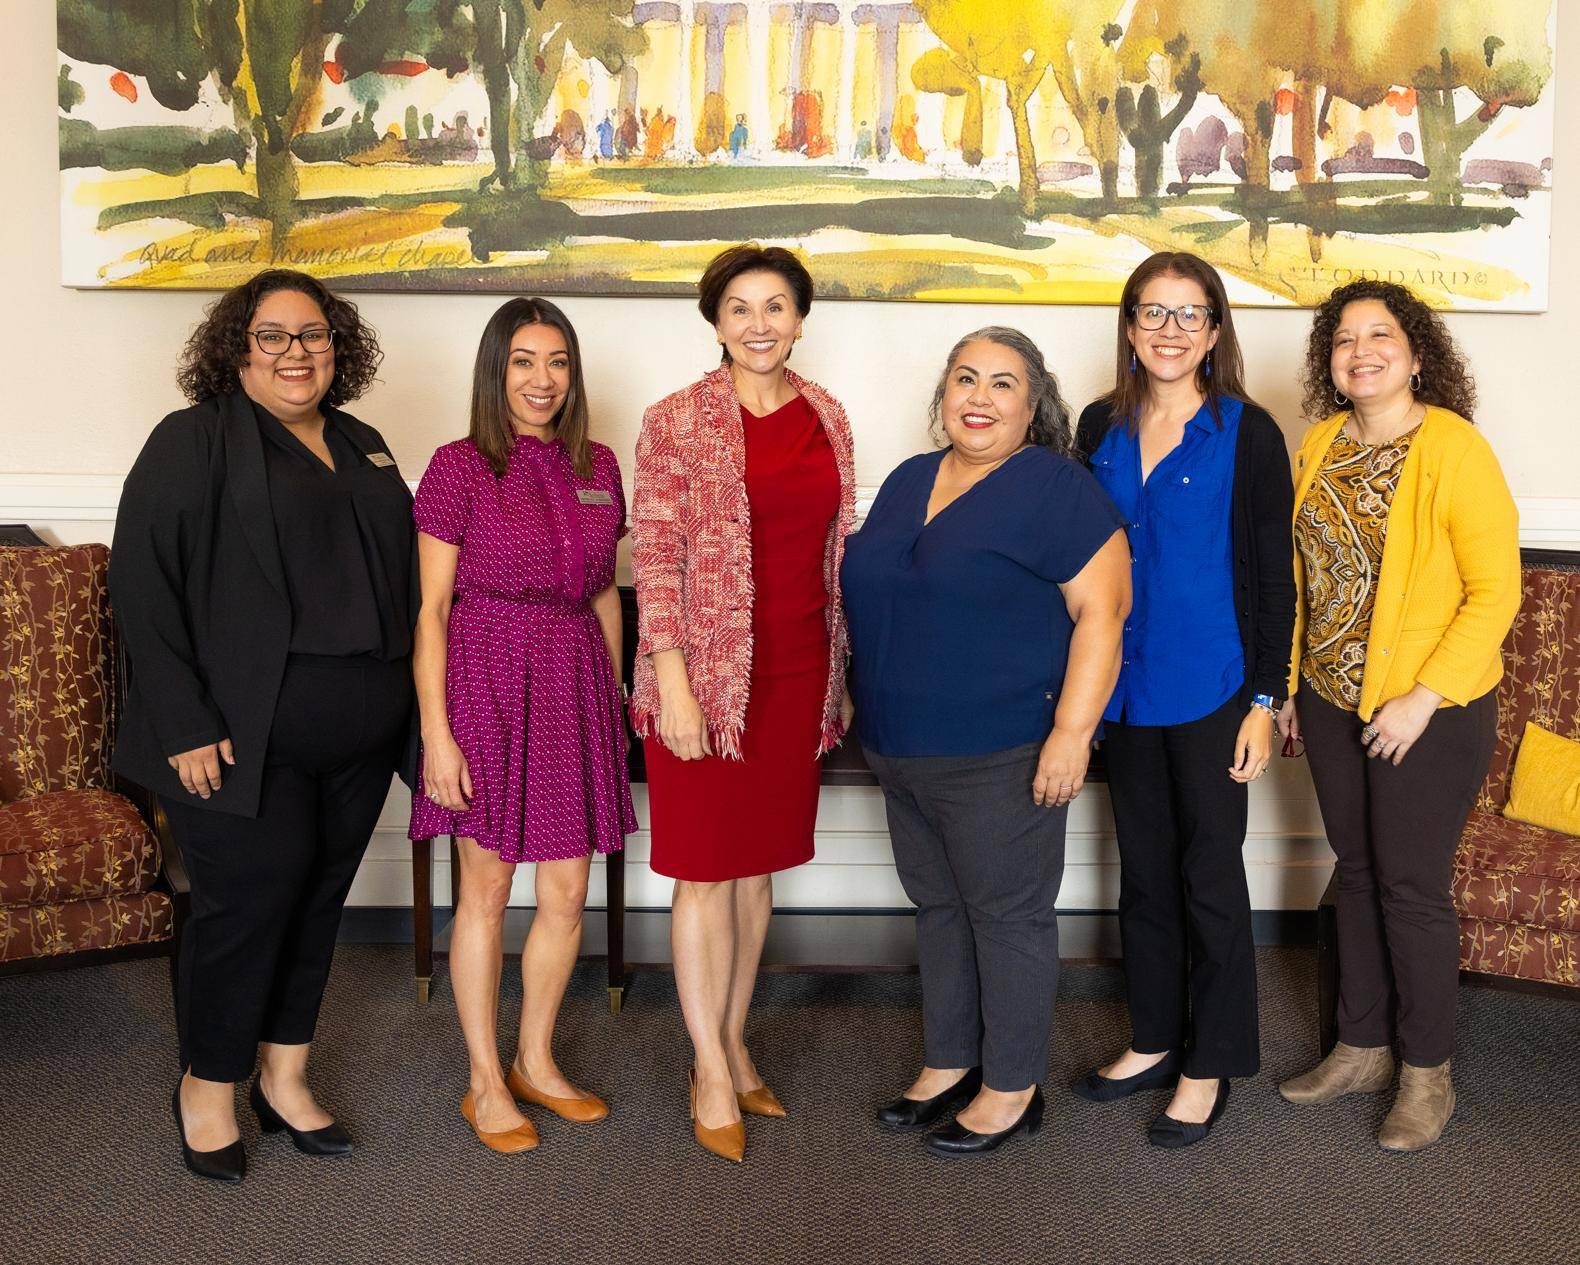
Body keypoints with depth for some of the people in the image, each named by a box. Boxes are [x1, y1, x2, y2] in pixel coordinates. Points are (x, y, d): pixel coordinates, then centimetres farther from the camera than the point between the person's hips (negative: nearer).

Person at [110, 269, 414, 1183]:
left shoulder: (364, 448, 14)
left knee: (320, 900, 12)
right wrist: (185, 724, -16)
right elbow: (141, 584, -10)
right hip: (245, 739, -6)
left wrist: (403, 706, 11)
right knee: (249, 899, -1)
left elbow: (398, 577, 19)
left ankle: (286, 1076, 28)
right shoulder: (195, 441, -4)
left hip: (360, 741, 6)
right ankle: (208, 1089, 20)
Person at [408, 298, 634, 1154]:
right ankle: (485, 1083, 21)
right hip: (487, 685, -5)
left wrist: (615, 697, 12)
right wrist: (435, 731, -12)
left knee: (567, 892, 10)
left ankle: (536, 1061, 29)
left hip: (575, 687, 5)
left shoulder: (596, 468, 9)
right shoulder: (460, 467, -6)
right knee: (486, 892, 6)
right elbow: (429, 609, -8)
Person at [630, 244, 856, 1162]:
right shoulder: (676, 423, -6)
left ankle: (734, 1042, 30)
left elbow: (837, 553, 13)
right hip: (709, 671, -4)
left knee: (761, 864, 14)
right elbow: (656, 560, -9)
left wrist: (841, 675, 14)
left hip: (798, 673, 5)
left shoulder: (827, 417, 8)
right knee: (707, 872, 4)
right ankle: (711, 1069, 18)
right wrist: (673, 685, -15)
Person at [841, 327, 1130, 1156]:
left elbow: (1102, 610, -14)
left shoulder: (1054, 488, -9)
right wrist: (862, 705, 17)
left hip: (1000, 757, -7)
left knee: (1007, 915, 4)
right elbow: (869, 592, 20)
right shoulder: (909, 481, 12)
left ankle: (1013, 1088, 19)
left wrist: (1072, 729, -20)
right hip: (902, 750, 7)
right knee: (937, 907, 16)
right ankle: (950, 1063, 32)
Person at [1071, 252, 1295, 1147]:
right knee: (1144, 871, 15)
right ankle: (1155, 1042, 30)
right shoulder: (1102, 428, 6)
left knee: (1211, 877, 5)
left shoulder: (1247, 434, -7)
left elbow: (1274, 577, -6)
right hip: (1126, 690, 5)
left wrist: (1265, 703, -10)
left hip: (1211, 688, -4)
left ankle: (1212, 1066, 20)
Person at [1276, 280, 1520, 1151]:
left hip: (1428, 710, -6)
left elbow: (1496, 591, -15)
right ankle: (1361, 1048, 31)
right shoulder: (1319, 445, 5)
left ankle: (1427, 1074, 21)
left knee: (1412, 886, 3)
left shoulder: (1454, 449, -14)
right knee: (1357, 873, 15)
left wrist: (1424, 698, -19)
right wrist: (1287, 683, 11)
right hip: (1331, 700, 6)